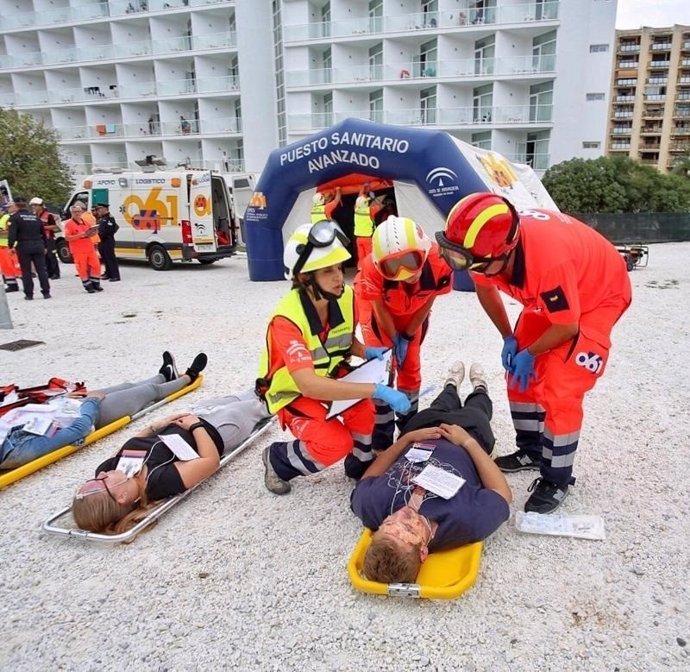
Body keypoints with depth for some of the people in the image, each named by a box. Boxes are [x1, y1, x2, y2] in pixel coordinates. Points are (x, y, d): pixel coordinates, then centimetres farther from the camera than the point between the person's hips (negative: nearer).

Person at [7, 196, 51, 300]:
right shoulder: (35, 217, 14)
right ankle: (46, 292, 3)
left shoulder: (15, 217, -3)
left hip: (24, 247, -4)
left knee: (26, 271, 3)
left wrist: (10, 246, -9)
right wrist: (44, 247, 26)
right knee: (42, 270, 5)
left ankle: (29, 294, 5)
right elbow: (43, 233, 19)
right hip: (38, 245, 4)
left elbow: (12, 233, -15)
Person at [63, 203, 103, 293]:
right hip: (78, 251, -5)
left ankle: (95, 284, 16)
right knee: (82, 268, -2)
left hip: (90, 248, 5)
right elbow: (67, 238, -13)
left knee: (96, 265, 3)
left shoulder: (85, 222, 13)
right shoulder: (69, 224, -5)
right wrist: (81, 235, -22)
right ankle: (88, 286, 9)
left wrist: (92, 233, 1)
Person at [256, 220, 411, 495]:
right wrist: (377, 390, -46)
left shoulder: (345, 298, -15)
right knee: (336, 444, -25)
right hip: (292, 392, -4)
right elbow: (308, 385, -42)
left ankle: (361, 467, 5)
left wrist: (367, 352, -17)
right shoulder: (287, 319, -34)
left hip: (329, 378, 5)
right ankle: (278, 459, 6)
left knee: (364, 409, -25)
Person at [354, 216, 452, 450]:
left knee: (410, 367, 9)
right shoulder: (372, 270, -43)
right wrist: (395, 341, -10)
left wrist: (407, 336, -8)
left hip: (412, 309, 3)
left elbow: (427, 302, -18)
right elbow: (380, 310, -24)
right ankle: (382, 436, 8)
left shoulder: (439, 264, -38)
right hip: (375, 303, -2)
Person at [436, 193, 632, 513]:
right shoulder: (487, 244, -25)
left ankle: (557, 480, 7)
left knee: (559, 391, -12)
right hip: (549, 297, 7)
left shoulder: (549, 257, -44)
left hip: (599, 295, -7)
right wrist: (509, 339, 0)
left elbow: (567, 326, -26)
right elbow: (485, 288, 0)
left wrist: (529, 353, -11)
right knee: (521, 376, 10)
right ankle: (531, 450, 31)